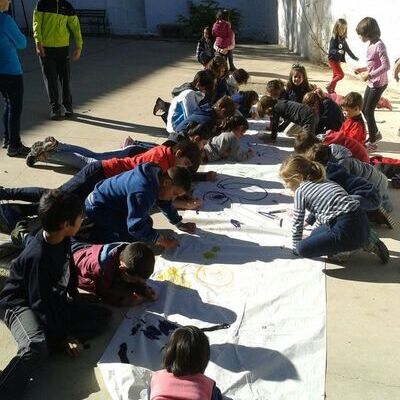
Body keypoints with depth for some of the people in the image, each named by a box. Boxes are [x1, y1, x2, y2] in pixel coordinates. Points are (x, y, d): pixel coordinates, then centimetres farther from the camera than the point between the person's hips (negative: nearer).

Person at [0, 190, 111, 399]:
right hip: (21, 304, -8)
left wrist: (76, 300, 11)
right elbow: (41, 304, -24)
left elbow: (69, 270, 12)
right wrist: (63, 336, -19)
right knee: (36, 347, -38)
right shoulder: (37, 256, -31)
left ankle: (50, 343, -18)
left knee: (103, 316, -4)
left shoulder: (62, 239, -7)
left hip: (54, 298, 9)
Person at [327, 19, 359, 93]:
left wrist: (354, 57, 21)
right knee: (341, 74, -13)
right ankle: (329, 87, -3)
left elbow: (347, 49, 17)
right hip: (333, 59, -8)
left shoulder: (343, 39, 7)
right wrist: (338, 51, -39)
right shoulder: (334, 38, -16)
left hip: (338, 60, 8)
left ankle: (332, 90, 20)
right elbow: (331, 50, -21)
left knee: (336, 76, 11)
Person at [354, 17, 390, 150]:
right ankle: (375, 134, 34)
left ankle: (372, 142, 8)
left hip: (378, 84, -9)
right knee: (364, 109, 15)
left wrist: (369, 75, -25)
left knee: (368, 111, -3)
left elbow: (386, 66, -24)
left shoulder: (379, 45, -18)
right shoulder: (371, 45, 8)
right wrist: (363, 69, 9)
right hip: (371, 83, 9)